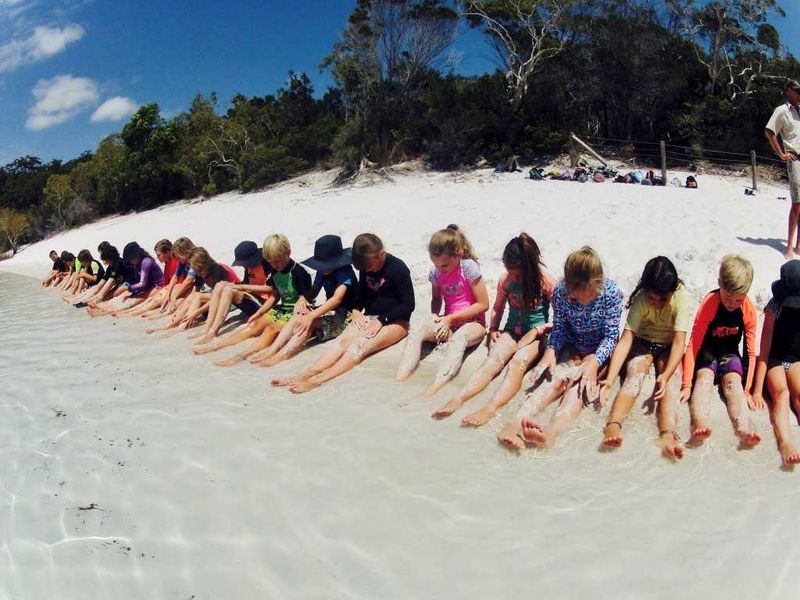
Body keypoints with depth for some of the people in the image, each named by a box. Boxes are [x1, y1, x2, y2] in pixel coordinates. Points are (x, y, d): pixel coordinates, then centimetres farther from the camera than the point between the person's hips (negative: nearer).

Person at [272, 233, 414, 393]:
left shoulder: (398, 268, -12)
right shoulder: (366, 267, 6)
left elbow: (409, 305, -12)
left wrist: (381, 320, -19)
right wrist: (356, 312, -2)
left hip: (395, 321, -6)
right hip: (369, 318, 6)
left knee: (360, 345, -32)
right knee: (342, 340, -24)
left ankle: (318, 380, -49)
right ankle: (306, 374, -41)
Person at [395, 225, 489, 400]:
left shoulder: (469, 267, -14)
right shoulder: (435, 271, 0)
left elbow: (483, 304, -13)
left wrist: (450, 318, -15)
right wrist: (435, 316, -6)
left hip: (473, 322, -5)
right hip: (448, 322, 5)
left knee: (458, 338, -40)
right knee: (416, 331, -24)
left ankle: (432, 391, -56)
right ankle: (399, 382, -37)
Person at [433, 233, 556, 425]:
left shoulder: (546, 281, -8)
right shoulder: (506, 279, 2)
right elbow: (498, 307, 19)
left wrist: (538, 331, -13)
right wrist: (493, 329, 3)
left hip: (537, 334, -3)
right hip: (512, 331, 3)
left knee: (518, 362, -35)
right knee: (493, 360, -28)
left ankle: (489, 410, -57)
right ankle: (455, 401, -49)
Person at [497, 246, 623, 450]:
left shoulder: (611, 292, -21)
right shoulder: (561, 291, -14)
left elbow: (611, 335, -18)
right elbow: (559, 327, -5)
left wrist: (594, 363, -34)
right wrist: (551, 351, -26)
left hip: (600, 351, -2)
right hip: (572, 348, 2)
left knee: (580, 381, -31)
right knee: (557, 376, -28)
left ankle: (552, 431, -60)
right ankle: (517, 421, -54)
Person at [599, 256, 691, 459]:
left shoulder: (681, 296, -23)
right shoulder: (641, 299, -22)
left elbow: (679, 342, -28)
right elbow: (625, 340, -29)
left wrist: (666, 375, -45)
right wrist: (609, 380, -40)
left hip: (670, 348, 0)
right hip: (642, 343, 0)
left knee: (672, 380, -30)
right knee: (636, 373, -30)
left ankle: (667, 434, -54)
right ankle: (613, 425, -53)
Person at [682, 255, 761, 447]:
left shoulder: (749, 310, -11)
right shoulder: (709, 304, -20)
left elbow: (750, 352, -5)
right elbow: (693, 345, -21)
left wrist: (746, 390, -12)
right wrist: (687, 385, -25)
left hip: (729, 352, 2)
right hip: (706, 351, -2)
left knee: (733, 381, -26)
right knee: (705, 377, -30)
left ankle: (744, 429, -52)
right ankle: (699, 425, -58)